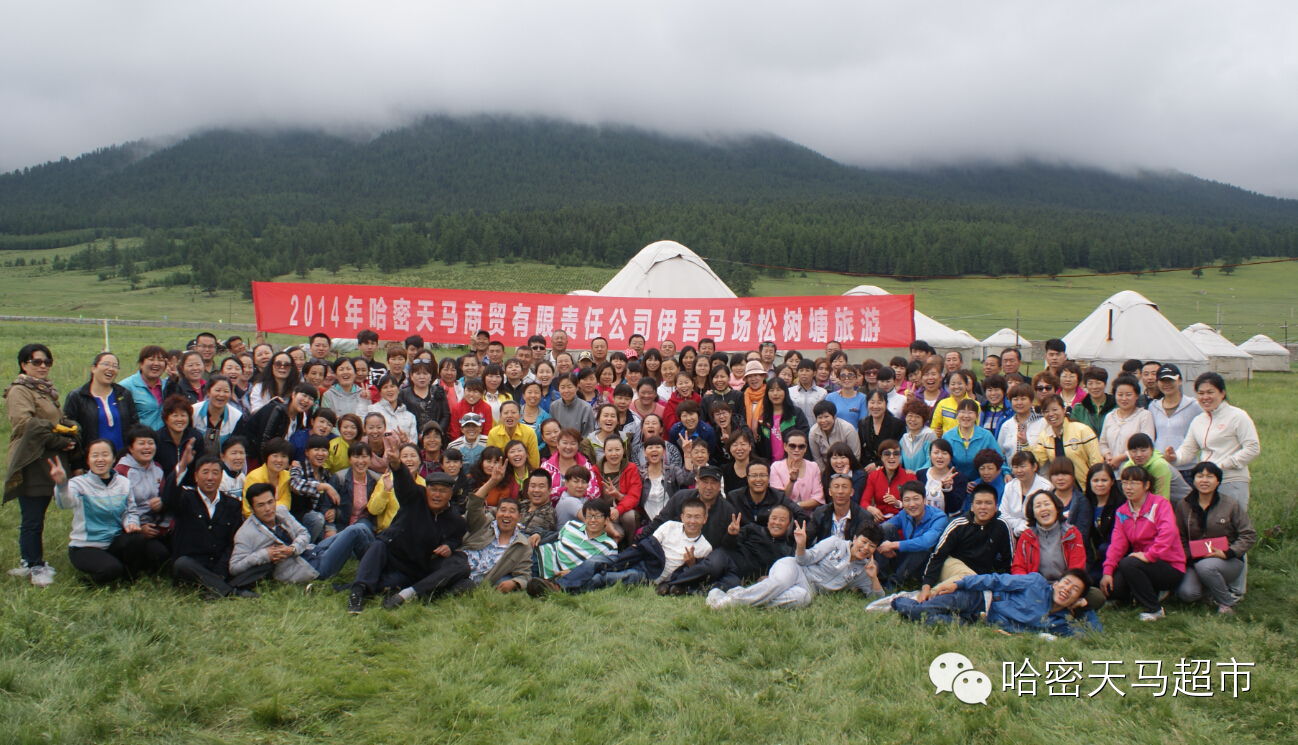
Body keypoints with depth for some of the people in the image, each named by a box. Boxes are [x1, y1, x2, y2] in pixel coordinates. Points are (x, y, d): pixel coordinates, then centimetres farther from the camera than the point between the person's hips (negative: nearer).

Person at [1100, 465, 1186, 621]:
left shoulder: (1160, 504, -9)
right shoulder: (1122, 512, 7)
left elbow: (1168, 532, -28)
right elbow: (1118, 543, -3)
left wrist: (1148, 555, -34)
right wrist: (1107, 571, -16)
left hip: (1171, 569, -6)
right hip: (1146, 566, 6)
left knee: (1127, 563, -32)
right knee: (1111, 586, -18)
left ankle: (1154, 609, -15)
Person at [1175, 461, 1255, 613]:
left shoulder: (1231, 505, -2)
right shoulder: (1183, 506, 4)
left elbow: (1249, 535, -4)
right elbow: (1181, 539, 10)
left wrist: (1227, 553, -16)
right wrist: (1188, 558, -8)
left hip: (1228, 562, -2)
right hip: (1196, 562, 2)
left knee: (1205, 566, -37)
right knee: (1186, 593, -26)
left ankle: (1226, 603, -9)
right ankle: (1221, 588, 7)